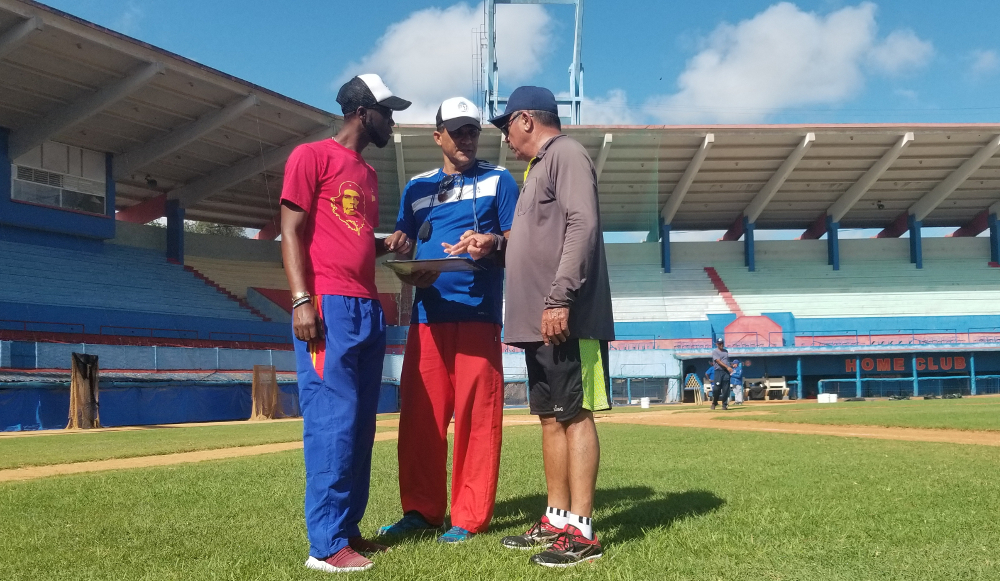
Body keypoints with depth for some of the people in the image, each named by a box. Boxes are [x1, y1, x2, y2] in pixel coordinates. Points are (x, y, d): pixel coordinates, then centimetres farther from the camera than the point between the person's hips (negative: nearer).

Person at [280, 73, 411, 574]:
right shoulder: (312, 156, -1)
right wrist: (302, 300, -17)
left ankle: (348, 529, 17)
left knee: (360, 426, 9)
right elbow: (291, 231, -8)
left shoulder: (368, 174, 23)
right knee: (333, 423, -10)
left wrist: (388, 246, 8)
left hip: (369, 308, 9)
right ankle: (326, 544, -4)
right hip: (328, 307, -9)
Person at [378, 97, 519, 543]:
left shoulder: (498, 180, 11)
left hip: (478, 312, -3)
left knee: (476, 415, -5)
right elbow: (398, 246, 16)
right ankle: (422, 509, 12)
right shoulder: (416, 187, 19)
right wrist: (408, 273, -6)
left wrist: (492, 242, -17)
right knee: (419, 414, 1)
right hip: (427, 314, 3)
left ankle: (470, 517, 3)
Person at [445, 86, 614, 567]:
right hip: (539, 321, 10)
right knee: (550, 416, 11)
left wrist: (560, 298, -24)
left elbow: (582, 227, -18)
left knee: (575, 415, -7)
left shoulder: (566, 154, -5)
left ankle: (581, 531, -3)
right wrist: (495, 244, 19)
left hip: (566, 319, -10)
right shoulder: (540, 167, 24)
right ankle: (556, 519, 19)